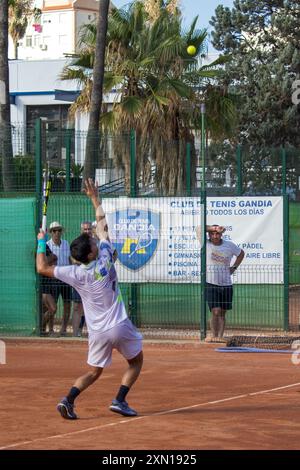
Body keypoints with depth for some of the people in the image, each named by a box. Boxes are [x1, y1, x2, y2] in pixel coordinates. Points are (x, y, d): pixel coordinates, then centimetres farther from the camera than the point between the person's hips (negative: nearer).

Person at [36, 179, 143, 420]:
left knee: (94, 372, 15)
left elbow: (43, 268, 1)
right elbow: (103, 224, 4)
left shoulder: (76, 273, -7)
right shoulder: (105, 259, -9)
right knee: (136, 362, 19)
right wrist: (95, 198, 14)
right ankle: (120, 400, 2)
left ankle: (68, 399, -8)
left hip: (97, 332, 2)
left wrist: (41, 242, 13)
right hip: (120, 327, -2)